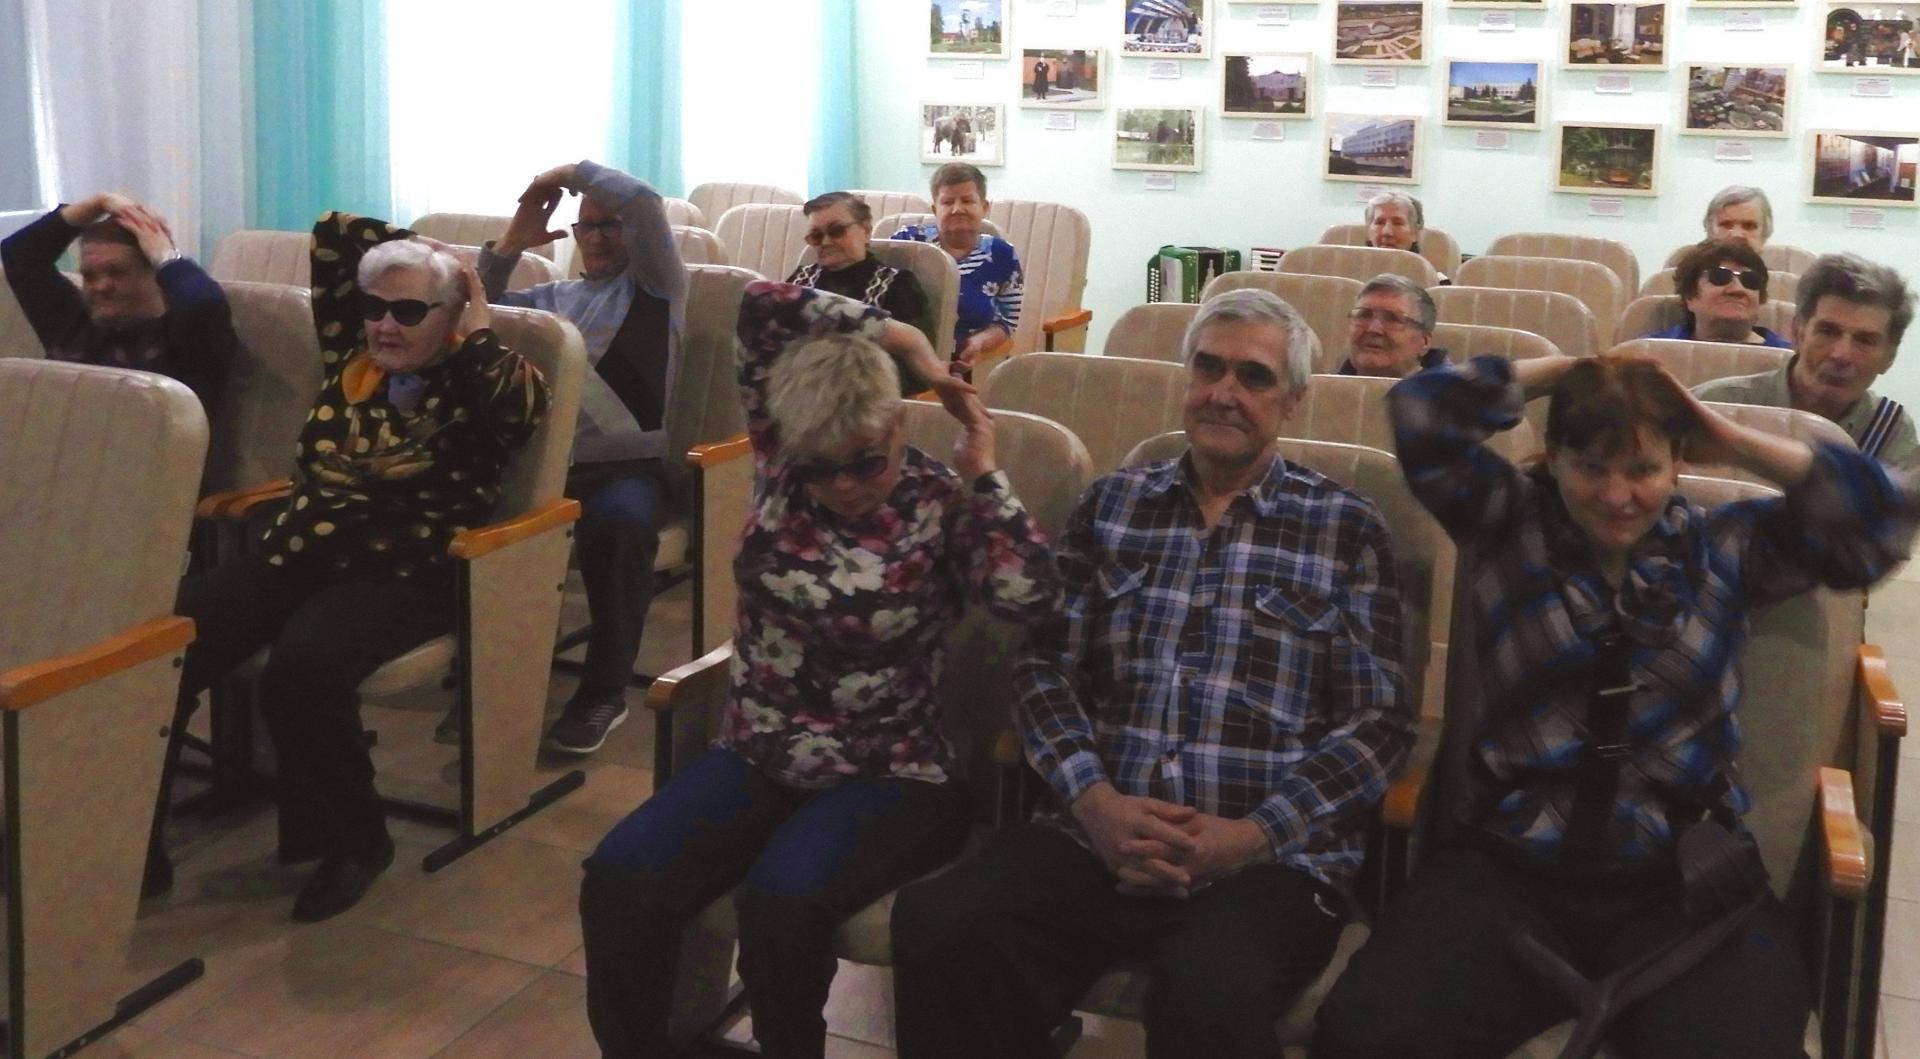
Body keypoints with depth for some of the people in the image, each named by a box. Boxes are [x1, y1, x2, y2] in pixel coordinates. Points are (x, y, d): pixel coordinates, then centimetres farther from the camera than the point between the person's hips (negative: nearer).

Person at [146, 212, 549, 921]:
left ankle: (353, 842, -11)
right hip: (295, 555, 6)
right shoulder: (349, 358, 14)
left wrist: (479, 331, -9)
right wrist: (433, 252, 16)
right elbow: (332, 233, 19)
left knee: (302, 668, -35)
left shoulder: (471, 386, 0)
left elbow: (526, 404, -26)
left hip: (402, 575, -5)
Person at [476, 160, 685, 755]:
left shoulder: (655, 284, 13)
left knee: (618, 522, -39)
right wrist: (512, 243, 16)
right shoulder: (552, 296, 30)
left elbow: (644, 202, -3)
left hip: (629, 464, -4)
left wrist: (570, 172, 10)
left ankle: (605, 689, -22)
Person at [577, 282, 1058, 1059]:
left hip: (886, 779, -3)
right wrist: (891, 333, -4)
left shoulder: (941, 507, -6)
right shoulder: (781, 464, 2)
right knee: (616, 885, -20)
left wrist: (981, 472, -14)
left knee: (778, 902, -31)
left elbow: (1028, 596, -25)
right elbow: (761, 306, -3)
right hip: (755, 762, 4)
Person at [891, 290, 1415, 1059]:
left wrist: (1249, 837, -10)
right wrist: (1094, 801, -8)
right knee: (936, 930, -25)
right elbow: (1044, 667, 10)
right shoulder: (1112, 505, 16)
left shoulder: (1347, 531, 8)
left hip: (1271, 859, -3)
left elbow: (1382, 723, 3)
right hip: (1099, 839, 3)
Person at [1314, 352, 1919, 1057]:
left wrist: (1730, 441, 7)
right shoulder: (1511, 524, 10)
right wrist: (1566, 370, 7)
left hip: (1686, 876, 1)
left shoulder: (1723, 550, 13)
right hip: (1506, 866, 0)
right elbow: (1422, 411, 0)